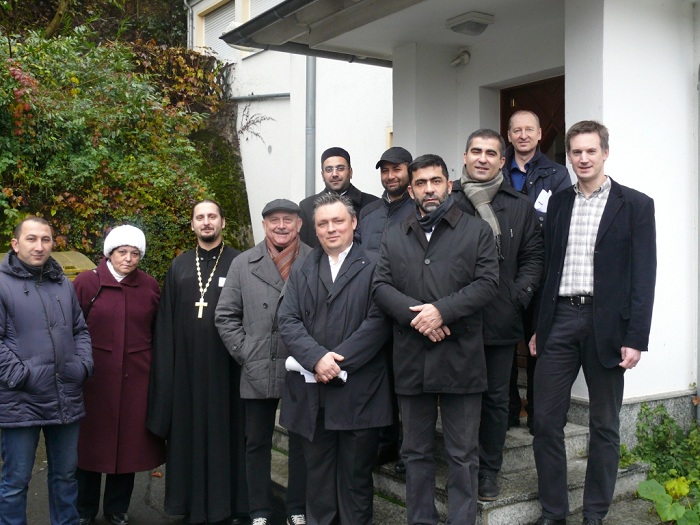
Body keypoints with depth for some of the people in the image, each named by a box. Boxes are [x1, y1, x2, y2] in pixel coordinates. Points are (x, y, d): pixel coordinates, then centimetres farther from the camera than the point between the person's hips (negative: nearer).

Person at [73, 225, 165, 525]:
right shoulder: (86, 283, -3)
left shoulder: (149, 287, 5)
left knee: (129, 442, 9)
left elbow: (157, 331, 10)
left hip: (135, 379, 2)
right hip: (95, 377, -2)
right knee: (91, 441, 8)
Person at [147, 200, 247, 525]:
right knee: (189, 430, 9)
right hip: (186, 366, 3)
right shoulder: (179, 266, 11)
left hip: (224, 366, -3)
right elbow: (166, 320, 8)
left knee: (223, 431, 5)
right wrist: (165, 367, 2)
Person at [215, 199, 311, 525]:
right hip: (257, 372, 2)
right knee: (257, 444, 11)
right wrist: (245, 354, -2)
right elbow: (226, 316, 4)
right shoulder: (243, 264, 3)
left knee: (302, 442, 11)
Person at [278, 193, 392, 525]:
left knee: (356, 475, 9)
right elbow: (288, 321, 2)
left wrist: (340, 361, -16)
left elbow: (378, 321, -10)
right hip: (312, 393, 4)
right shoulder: (302, 272, 13)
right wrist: (317, 358, -15)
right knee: (317, 473, 13)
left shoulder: (373, 268, 0)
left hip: (359, 394, -3)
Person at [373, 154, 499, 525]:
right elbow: (381, 287, 3)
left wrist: (442, 310, -16)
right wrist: (413, 314, -14)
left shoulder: (477, 231, 5)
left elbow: (487, 283, -5)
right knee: (415, 452, 13)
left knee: (462, 454, 5)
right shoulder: (393, 237, 13)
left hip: (461, 357, -3)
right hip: (411, 359, 3)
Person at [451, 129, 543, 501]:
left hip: (501, 321, 2)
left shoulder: (519, 207, 8)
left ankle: (489, 471, 26)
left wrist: (518, 296, -4)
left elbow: (533, 257, 9)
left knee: (496, 398, 11)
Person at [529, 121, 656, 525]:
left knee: (605, 426, 8)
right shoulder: (559, 203, 12)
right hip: (560, 319, 3)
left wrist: (635, 339, -11)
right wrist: (539, 326, 10)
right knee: (546, 420, 3)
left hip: (607, 323, -3)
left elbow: (644, 277, -5)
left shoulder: (636, 205, 0)